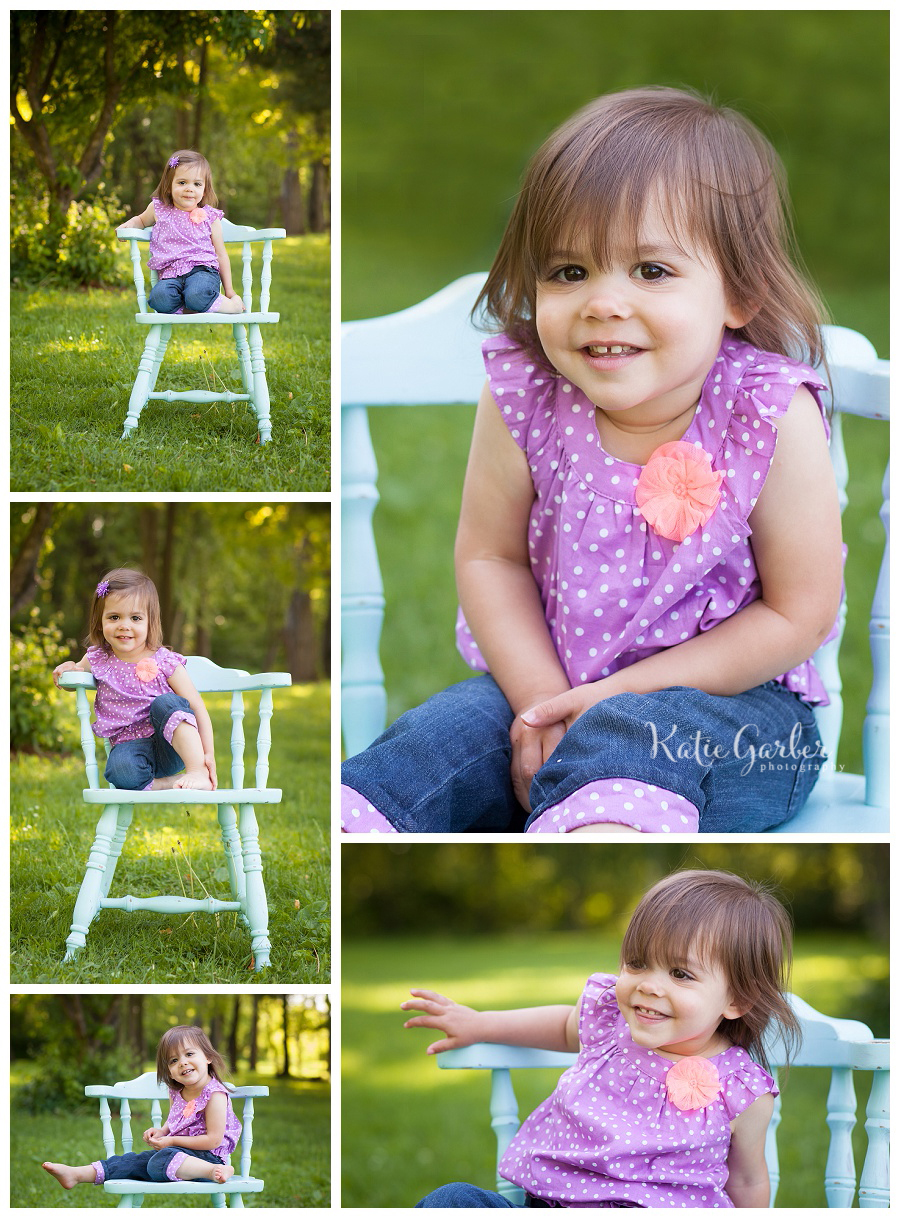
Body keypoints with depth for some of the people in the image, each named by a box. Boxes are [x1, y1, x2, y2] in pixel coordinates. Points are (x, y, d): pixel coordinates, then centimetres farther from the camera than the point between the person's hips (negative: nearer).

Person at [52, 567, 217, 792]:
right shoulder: (97, 660, 6)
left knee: (166, 703, -33)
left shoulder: (165, 662, -3)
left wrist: (208, 754, -15)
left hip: (172, 745, -1)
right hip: (130, 747, 1)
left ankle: (197, 774, -36)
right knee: (120, 772, -35)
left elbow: (198, 709, -4)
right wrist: (68, 668, 3)